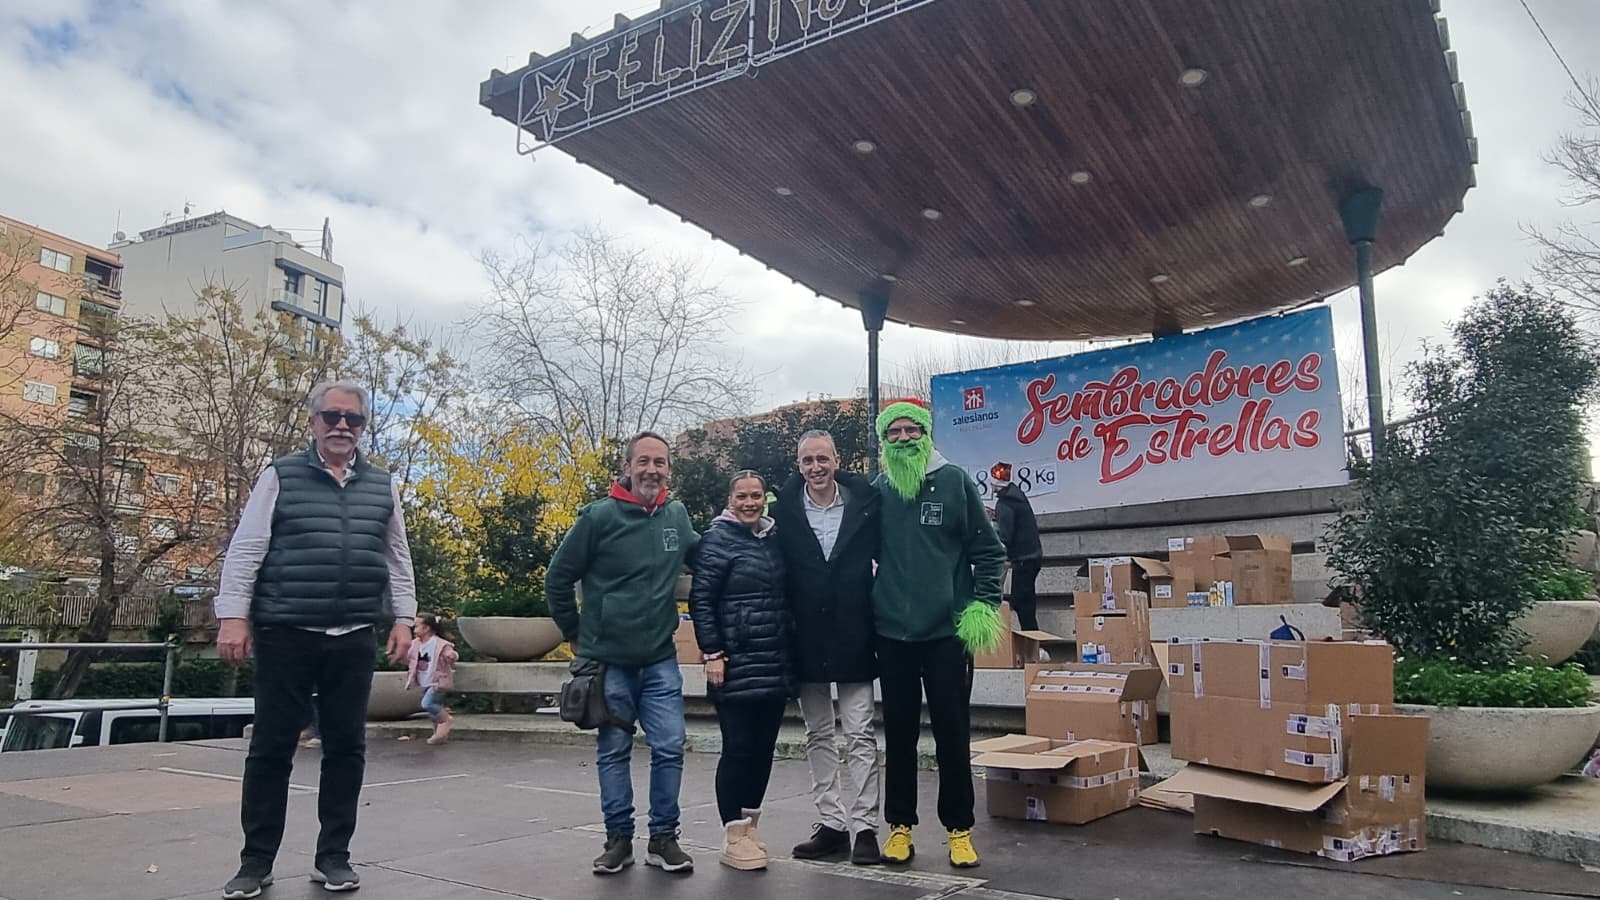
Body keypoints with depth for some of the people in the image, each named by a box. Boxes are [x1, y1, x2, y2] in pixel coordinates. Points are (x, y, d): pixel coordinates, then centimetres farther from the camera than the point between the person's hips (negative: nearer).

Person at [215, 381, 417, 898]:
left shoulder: (382, 486, 11)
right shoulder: (280, 477, 2)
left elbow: (397, 560, 14)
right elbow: (245, 550, -1)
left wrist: (402, 619, 7)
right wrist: (232, 616, -9)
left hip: (353, 641, 3)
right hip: (286, 636, -3)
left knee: (346, 748, 8)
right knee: (271, 748, 5)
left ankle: (333, 856, 21)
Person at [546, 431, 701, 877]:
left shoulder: (677, 515, 1)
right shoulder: (599, 516, -10)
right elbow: (558, 577, -2)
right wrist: (576, 634, 4)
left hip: (661, 659, 3)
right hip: (608, 659, -2)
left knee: (670, 748, 0)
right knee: (613, 752, 8)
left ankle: (663, 837, 16)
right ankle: (618, 838, 21)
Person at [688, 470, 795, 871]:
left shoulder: (774, 539, 13)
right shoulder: (718, 539, -5)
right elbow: (701, 601, -9)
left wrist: (792, 650, 15)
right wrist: (712, 654, -15)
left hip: (776, 666, 6)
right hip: (736, 665, -6)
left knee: (764, 747, 10)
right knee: (738, 748, -2)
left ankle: (750, 825, 24)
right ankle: (733, 836, 8)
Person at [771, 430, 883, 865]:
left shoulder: (865, 502, -5)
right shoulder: (783, 510, -2)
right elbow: (776, 572, 1)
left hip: (853, 637, -2)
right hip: (807, 640, 2)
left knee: (860, 735, 1)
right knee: (818, 735, 11)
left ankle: (864, 826, 9)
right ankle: (831, 824, 21)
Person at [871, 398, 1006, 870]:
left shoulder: (955, 481, -1)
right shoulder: (877, 491, 4)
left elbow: (987, 548, -1)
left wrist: (984, 604, -8)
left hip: (946, 628, -2)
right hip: (891, 631, 2)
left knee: (952, 732, 5)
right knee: (898, 732, 9)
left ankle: (959, 829, 19)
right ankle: (900, 825, 22)